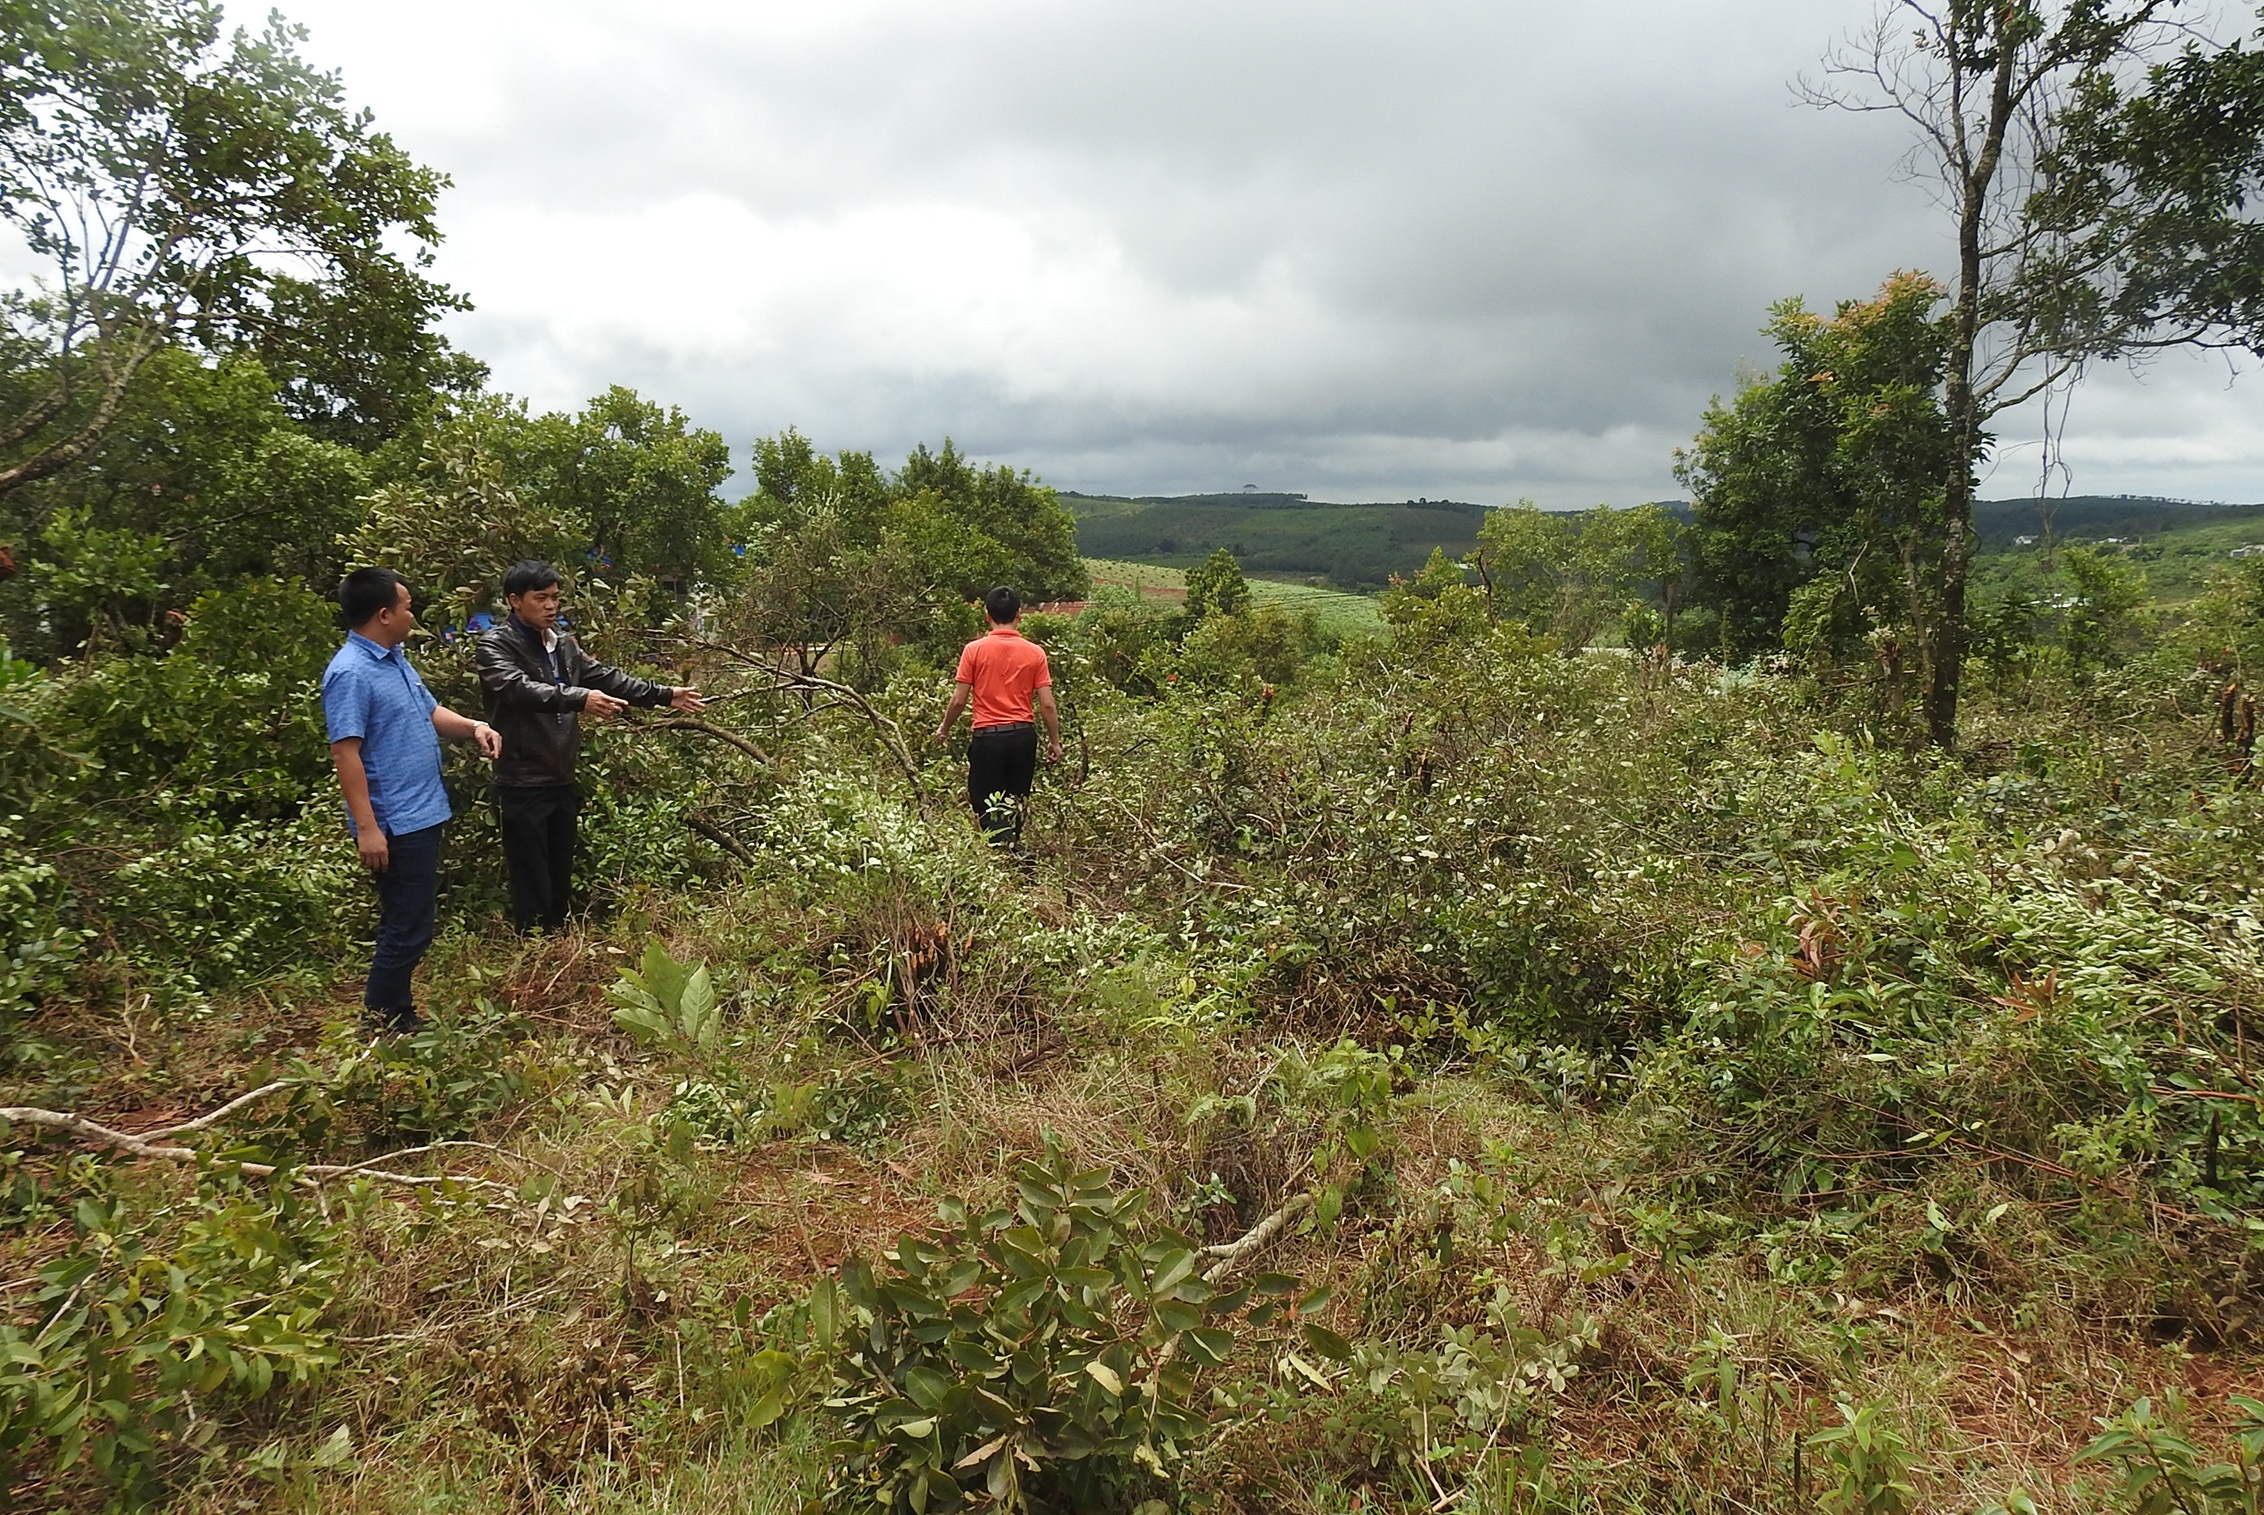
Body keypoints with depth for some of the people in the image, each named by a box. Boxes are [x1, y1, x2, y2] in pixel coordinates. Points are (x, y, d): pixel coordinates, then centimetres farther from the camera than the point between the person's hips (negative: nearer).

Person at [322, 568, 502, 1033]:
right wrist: (367, 828, -25)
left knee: (410, 923, 18)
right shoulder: (351, 672, -18)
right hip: (395, 825, -10)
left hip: (422, 815, 10)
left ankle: (399, 1016, 29)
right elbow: (345, 753, -22)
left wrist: (473, 727, 4)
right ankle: (383, 1026, 9)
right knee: (407, 929, -3)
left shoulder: (396, 660, 12)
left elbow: (430, 712, 24)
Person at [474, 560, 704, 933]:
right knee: (533, 889, -2)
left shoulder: (564, 644, 12)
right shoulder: (495, 644, -10)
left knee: (561, 881, 15)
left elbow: (606, 678, 17)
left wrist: (665, 694, 10)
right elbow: (519, 688, -28)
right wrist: (579, 698, -42)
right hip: (522, 786, -7)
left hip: (562, 782, 7)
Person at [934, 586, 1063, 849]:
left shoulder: (974, 650, -5)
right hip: (1023, 735, 3)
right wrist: (1054, 741, 10)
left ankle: (1009, 851, -18)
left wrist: (944, 729, 13)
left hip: (988, 736, -3)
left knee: (987, 807, 2)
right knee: (1015, 805, 17)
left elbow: (959, 700, -4)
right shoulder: (1035, 652, -1)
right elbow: (1047, 704, -2)